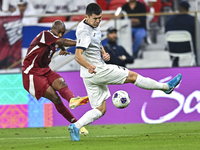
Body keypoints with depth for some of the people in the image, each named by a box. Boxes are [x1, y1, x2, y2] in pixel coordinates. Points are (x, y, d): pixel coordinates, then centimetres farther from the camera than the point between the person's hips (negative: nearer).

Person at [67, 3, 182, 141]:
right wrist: (89, 66, -47)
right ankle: (166, 87, 13)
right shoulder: (85, 32, -20)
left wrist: (104, 53, 6)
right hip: (96, 71, -10)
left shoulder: (94, 26, 11)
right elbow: (78, 56, -30)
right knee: (132, 76, 2)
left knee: (100, 110, 7)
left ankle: (75, 126, -8)